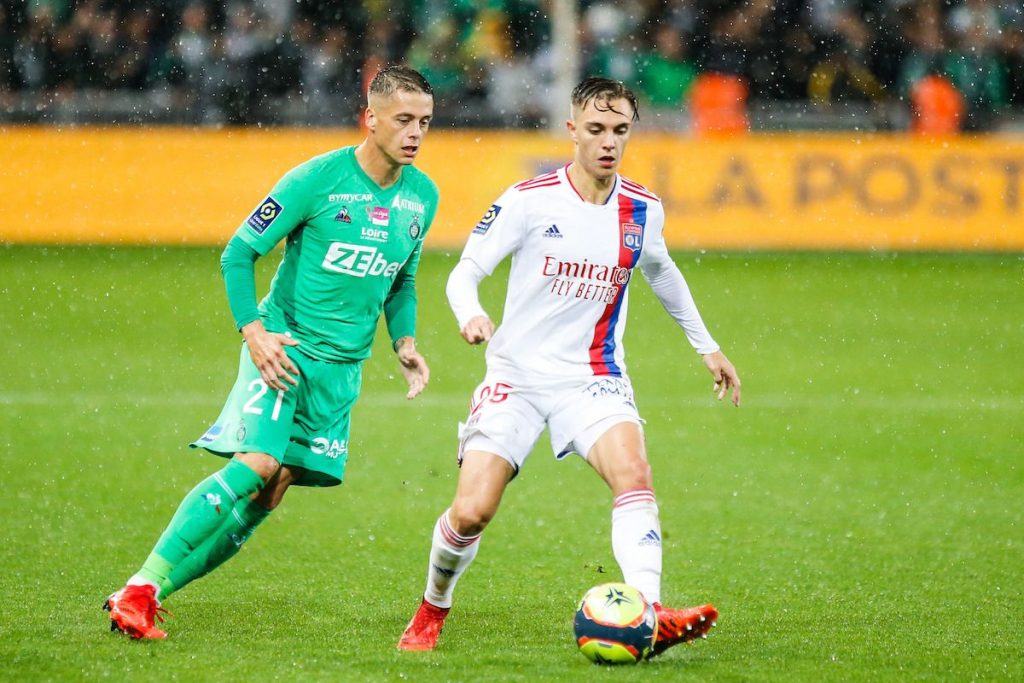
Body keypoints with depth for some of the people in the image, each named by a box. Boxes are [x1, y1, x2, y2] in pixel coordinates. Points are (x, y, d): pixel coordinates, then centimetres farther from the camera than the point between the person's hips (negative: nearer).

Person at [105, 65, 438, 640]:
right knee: (256, 464, -23)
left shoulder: (423, 195, 6)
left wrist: (405, 342, 6)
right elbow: (239, 254, -6)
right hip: (285, 346, -6)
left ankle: (150, 593, 3)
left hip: (344, 365, 6)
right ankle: (140, 589, -20)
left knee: (270, 494, -2)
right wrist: (253, 330, -17)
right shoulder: (316, 179, -12)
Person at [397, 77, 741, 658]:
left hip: (593, 379, 2)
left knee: (633, 471, -28)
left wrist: (707, 346, 30)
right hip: (517, 375, -2)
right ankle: (432, 612, 19)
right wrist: (471, 314, -27)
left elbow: (661, 272, 24)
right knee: (471, 513, -10)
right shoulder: (528, 200, -8)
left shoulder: (643, 210, 3)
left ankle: (651, 614, -38)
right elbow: (466, 271, -4)